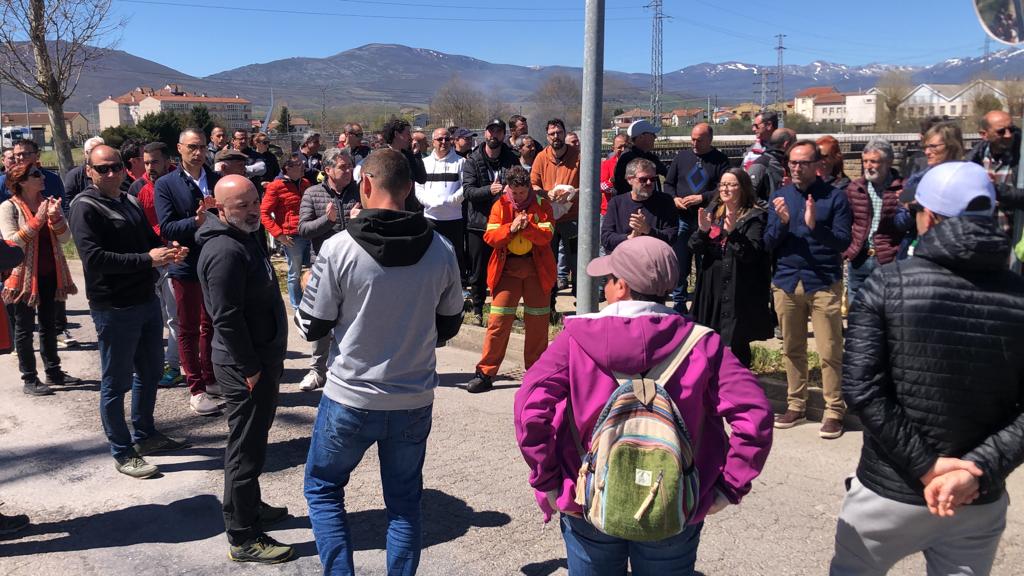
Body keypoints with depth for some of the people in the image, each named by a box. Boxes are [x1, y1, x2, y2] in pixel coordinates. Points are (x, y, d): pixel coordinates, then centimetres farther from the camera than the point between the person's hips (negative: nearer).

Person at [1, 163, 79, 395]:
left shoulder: (49, 203, 8)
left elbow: (65, 238, 2)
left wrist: (55, 218, -15)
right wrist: (38, 220, -23)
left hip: (50, 274, 6)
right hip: (24, 276, -6)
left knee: (49, 324, 15)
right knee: (24, 328, 3)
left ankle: (53, 372, 25)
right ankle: (29, 379, 9)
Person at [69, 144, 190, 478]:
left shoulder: (131, 202, 12)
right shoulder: (85, 207, -11)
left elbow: (151, 240, 20)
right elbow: (94, 258, -22)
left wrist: (169, 251, -4)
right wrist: (147, 259, -26)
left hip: (147, 300, 8)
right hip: (114, 308, -8)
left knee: (149, 372, 19)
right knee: (116, 382, 3)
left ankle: (144, 435, 36)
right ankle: (122, 453, 14)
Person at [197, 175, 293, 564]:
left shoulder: (247, 236, 10)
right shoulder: (225, 251, -23)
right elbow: (227, 318, -25)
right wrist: (250, 369, -21)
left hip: (262, 357, 10)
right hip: (245, 365, -10)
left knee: (252, 441, 22)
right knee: (247, 449, -1)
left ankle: (251, 507, 39)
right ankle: (243, 539, 9)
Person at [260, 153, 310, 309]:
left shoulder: (305, 183, 12)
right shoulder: (276, 187, -7)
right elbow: (264, 213, -8)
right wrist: (279, 234, -15)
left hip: (310, 234, 5)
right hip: (292, 237, -5)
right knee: (295, 274, 6)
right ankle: (297, 308, 20)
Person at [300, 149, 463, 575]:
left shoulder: (338, 249, -16)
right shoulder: (440, 251, -6)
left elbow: (311, 327, -7)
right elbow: (449, 323, 6)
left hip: (351, 399, -2)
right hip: (415, 401, 3)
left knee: (322, 489, 19)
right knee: (405, 501, 18)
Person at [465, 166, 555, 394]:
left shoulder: (541, 205, 1)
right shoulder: (500, 206, 3)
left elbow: (546, 236, -10)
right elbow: (490, 237, -6)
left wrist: (527, 226, -26)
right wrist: (511, 228, -21)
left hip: (536, 269, 1)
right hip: (507, 268, 0)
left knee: (538, 322, 7)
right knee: (498, 321, -5)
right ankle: (485, 373, 1)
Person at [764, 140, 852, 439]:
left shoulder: (834, 197, -2)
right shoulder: (779, 196, 8)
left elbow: (843, 242, -8)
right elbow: (769, 243, 5)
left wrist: (815, 225, -23)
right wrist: (782, 221, -14)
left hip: (824, 282, -3)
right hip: (786, 282, 4)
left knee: (830, 352, -3)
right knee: (792, 350, 12)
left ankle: (834, 411, 7)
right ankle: (795, 405, 23)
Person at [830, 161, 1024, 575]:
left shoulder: (887, 284, -12)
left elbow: (861, 388, -18)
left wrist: (925, 465, -14)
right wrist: (980, 470, -13)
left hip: (888, 492, -2)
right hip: (979, 503, 2)